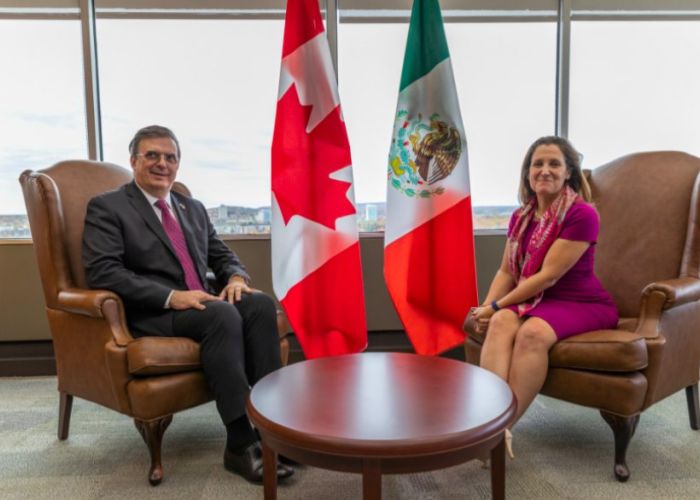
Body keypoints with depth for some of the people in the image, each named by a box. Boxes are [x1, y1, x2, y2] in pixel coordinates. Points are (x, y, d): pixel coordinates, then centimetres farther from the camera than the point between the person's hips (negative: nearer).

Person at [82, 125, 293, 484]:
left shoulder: (193, 209, 21)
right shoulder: (106, 207, 1)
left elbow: (222, 255, 21)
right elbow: (102, 272, -12)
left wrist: (236, 277, -5)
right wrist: (171, 296, -22)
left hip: (200, 304, 6)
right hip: (150, 314, -6)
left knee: (260, 303, -23)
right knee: (222, 314, -34)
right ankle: (241, 443, -29)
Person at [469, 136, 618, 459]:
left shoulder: (582, 215, -16)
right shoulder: (521, 216, 6)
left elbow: (548, 276, -20)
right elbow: (506, 270, 7)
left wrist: (497, 306, -16)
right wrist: (487, 307, -11)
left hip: (584, 304, -5)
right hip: (538, 300, 5)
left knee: (533, 332, -35)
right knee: (502, 322, -28)